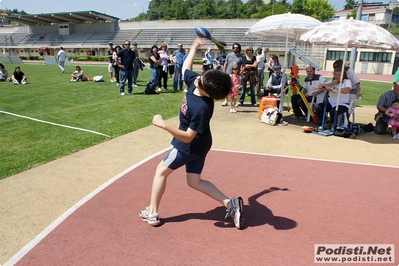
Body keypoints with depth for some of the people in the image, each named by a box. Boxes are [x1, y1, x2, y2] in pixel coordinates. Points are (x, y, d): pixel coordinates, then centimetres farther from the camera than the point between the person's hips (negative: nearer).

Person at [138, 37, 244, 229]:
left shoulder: (202, 108, -35)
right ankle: (230, 203, 10)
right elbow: (186, 67, 11)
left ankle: (152, 213, 20)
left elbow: (188, 137, -32)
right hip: (198, 143, 9)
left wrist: (164, 125, -39)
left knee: (161, 171, 8)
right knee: (194, 181, 15)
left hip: (190, 146, -9)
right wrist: (195, 47, 17)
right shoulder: (195, 81, -12)